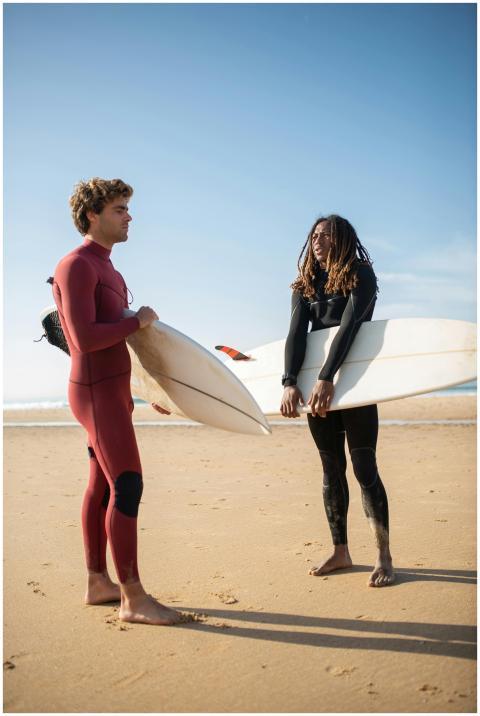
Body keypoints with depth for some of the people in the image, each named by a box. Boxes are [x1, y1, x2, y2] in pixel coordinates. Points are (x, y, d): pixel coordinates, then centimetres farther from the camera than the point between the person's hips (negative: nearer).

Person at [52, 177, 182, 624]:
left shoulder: (107, 271, 18)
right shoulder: (77, 266, -13)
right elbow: (85, 338, -23)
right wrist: (139, 321, -12)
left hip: (113, 390, 10)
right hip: (97, 392, -10)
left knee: (102, 486, 11)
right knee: (127, 486, -11)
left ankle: (98, 583, 19)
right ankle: (133, 598, -7)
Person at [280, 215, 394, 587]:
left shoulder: (361, 275, -6)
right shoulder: (305, 285, 9)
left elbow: (349, 326, -19)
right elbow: (296, 334, -5)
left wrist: (327, 379, -31)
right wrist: (290, 383, -20)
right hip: (317, 385, 5)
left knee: (364, 467, -6)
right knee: (332, 469, 9)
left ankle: (384, 557, 2)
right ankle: (341, 551, 18)